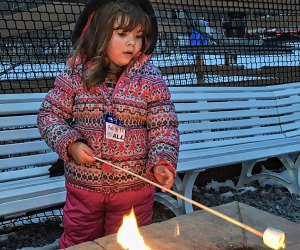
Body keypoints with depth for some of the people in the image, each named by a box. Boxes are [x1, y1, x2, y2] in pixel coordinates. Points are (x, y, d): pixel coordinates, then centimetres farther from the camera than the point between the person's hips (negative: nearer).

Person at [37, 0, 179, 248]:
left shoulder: (150, 80, -10)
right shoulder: (76, 74, -7)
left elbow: (164, 128, -9)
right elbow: (50, 114, -1)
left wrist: (162, 163, -24)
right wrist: (70, 144, -17)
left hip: (134, 187, -1)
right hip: (83, 184, 1)